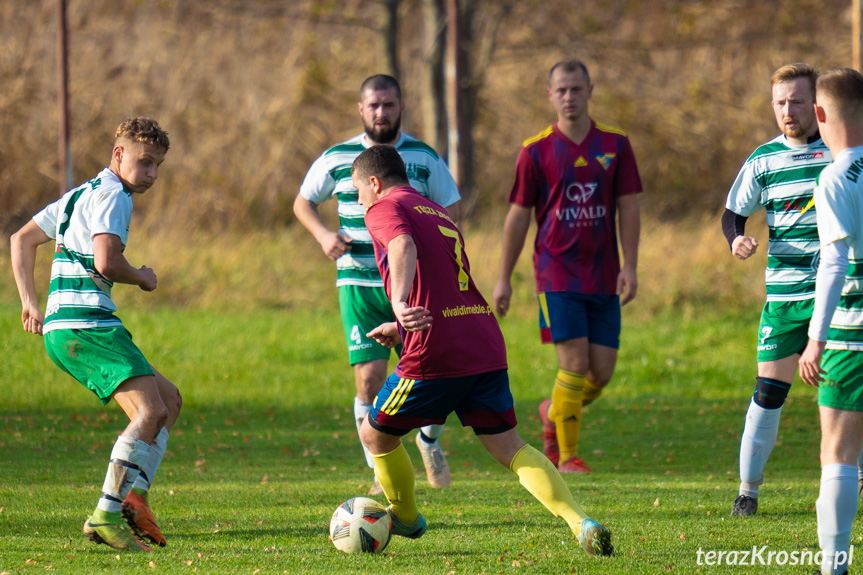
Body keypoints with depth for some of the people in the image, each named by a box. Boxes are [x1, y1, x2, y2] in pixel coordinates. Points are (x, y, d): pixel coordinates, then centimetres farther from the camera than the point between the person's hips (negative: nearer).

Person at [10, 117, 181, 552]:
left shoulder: (82, 194, 24)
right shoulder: (112, 196, -7)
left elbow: (21, 239, 29)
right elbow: (106, 262, -21)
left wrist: (30, 303, 23)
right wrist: (144, 279, -2)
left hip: (62, 330, 10)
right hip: (85, 324, -10)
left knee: (169, 399, 14)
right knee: (150, 411, -20)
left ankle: (134, 495, 1)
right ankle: (106, 516, -27)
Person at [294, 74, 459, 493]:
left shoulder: (424, 157, 5)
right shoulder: (337, 159, 5)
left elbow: (451, 210, 10)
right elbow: (303, 202, 17)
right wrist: (323, 235, -2)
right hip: (359, 283, 0)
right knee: (369, 377, -8)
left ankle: (430, 440, 30)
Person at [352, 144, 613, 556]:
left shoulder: (384, 209, 3)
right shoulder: (438, 213, 27)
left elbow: (404, 246, -22)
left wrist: (399, 302, -37)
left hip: (435, 354, -7)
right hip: (486, 346, 7)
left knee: (374, 434, 15)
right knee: (508, 447, 3)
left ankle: (405, 519, 32)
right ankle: (582, 524, -17)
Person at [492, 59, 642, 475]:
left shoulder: (615, 145, 5)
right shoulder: (535, 152, 0)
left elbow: (628, 207, 6)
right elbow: (518, 215, 4)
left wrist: (629, 267, -3)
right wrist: (504, 279, 5)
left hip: (603, 279, 3)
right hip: (557, 274, -3)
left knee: (602, 373, 2)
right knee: (575, 366, -11)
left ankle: (553, 414, 31)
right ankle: (567, 456, 3)